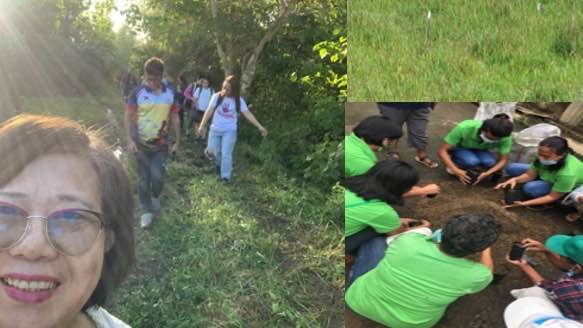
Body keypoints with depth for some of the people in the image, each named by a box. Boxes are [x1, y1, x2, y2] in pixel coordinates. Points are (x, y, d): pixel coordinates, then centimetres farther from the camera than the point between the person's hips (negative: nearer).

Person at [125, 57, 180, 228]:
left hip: (161, 144, 1)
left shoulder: (170, 93, -4)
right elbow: (128, 116, -5)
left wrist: (177, 141, 4)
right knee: (143, 179, 6)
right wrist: (130, 140, -14)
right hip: (141, 143, 0)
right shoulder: (138, 92, -9)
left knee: (157, 177, -7)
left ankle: (155, 196, 26)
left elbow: (175, 118, 3)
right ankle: (147, 210, 22)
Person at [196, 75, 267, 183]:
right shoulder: (217, 96, -6)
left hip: (230, 131, -1)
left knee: (226, 154, -7)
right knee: (211, 152, 3)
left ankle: (225, 176, 8)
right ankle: (219, 163, 38)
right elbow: (209, 111, -2)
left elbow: (248, 114, -8)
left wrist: (260, 127, -15)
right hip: (215, 129, 2)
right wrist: (202, 126, -4)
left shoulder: (239, 101, -6)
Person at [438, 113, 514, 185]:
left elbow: (503, 160, -17)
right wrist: (456, 171, -40)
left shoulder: (505, 138, -28)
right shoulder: (465, 128, -36)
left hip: (479, 150, 3)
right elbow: (442, 150, -32)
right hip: (458, 148, -3)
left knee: (491, 163, -29)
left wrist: (486, 174, -33)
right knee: (472, 161, -35)